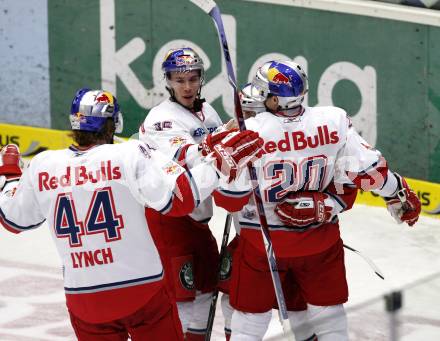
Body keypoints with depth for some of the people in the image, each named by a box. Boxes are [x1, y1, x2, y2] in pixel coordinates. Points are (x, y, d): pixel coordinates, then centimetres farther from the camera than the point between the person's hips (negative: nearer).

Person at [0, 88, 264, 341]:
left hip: (82, 299, 3)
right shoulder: (130, 154, -13)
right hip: (142, 290, -3)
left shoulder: (42, 166, -1)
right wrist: (220, 161, -11)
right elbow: (179, 198, -20)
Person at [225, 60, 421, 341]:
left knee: (250, 317, 11)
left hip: (262, 241, -2)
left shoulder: (248, 131, -17)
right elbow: (369, 170, -7)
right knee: (329, 313, 19)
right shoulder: (334, 120, -11)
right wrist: (401, 195, 9)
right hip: (321, 240, 2)